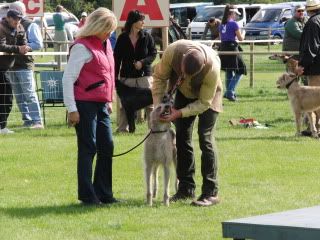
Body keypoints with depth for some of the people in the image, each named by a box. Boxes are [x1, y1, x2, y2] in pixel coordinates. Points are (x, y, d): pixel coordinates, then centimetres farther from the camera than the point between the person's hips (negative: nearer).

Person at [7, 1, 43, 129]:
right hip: (12, 65, 7)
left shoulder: (30, 26, -4)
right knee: (19, 97, 9)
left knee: (29, 94, -8)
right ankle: (27, 121, 14)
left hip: (25, 65, -7)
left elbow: (38, 44, -11)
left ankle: (37, 121, -7)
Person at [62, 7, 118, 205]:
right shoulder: (82, 47, -13)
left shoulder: (105, 44, 13)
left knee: (107, 147, 9)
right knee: (88, 149, -4)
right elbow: (68, 78, -14)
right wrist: (72, 109, -16)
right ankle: (87, 195, 2)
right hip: (85, 105, -8)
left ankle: (104, 193, 16)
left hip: (102, 105, 8)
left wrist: (109, 100, 20)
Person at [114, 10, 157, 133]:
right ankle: (123, 128, 13)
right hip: (127, 76, 0)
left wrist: (143, 62, -14)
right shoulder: (122, 38, 0)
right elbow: (117, 58, 3)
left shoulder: (146, 36, 1)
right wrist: (115, 77, 0)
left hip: (144, 75, 0)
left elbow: (153, 53, 3)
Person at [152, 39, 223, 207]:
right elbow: (159, 77, -14)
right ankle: (186, 189, 11)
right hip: (184, 92, 4)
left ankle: (210, 193, -14)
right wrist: (157, 103, -23)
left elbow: (204, 103, -29)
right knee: (182, 136, 2)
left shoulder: (212, 68, -41)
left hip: (207, 94, -4)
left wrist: (179, 113, -39)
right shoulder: (172, 52, -34)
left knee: (205, 137, -15)